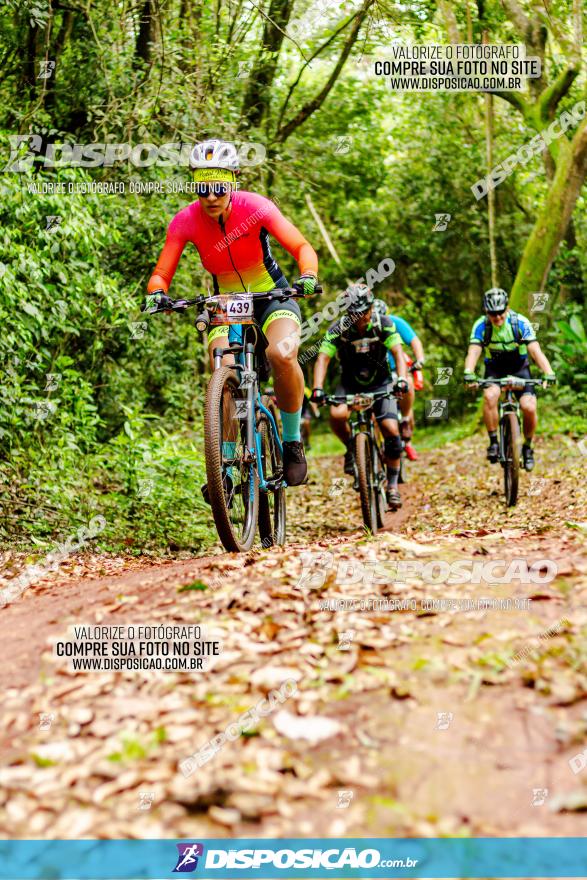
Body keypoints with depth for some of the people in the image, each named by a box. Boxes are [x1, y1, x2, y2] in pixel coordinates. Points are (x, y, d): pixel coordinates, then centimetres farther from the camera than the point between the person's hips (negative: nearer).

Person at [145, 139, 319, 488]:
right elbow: (162, 273, -16)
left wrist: (308, 276, -45)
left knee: (282, 354, -33)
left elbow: (303, 248, -24)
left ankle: (293, 442, -10)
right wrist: (157, 293, -39)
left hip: (272, 296, -1)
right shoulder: (185, 221, -14)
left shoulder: (255, 206, -20)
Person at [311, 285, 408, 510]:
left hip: (380, 383, 0)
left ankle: (392, 485, 0)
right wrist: (317, 388, -42)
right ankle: (351, 449, 0)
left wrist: (402, 379, -45)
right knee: (337, 415, -32)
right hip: (350, 383, 0)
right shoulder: (338, 329, -19)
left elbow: (398, 352, -27)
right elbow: (323, 358, -26)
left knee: (391, 431, -17)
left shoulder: (383, 324, -17)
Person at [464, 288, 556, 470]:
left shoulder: (520, 322, -22)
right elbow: (473, 352, -29)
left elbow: (535, 350, -29)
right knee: (489, 396, -32)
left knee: (529, 407, -20)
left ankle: (527, 447, 5)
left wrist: (549, 373, -45)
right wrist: (468, 374, -50)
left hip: (519, 368, 0)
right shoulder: (481, 325, -19)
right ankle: (493, 442, -17)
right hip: (495, 369, 0)